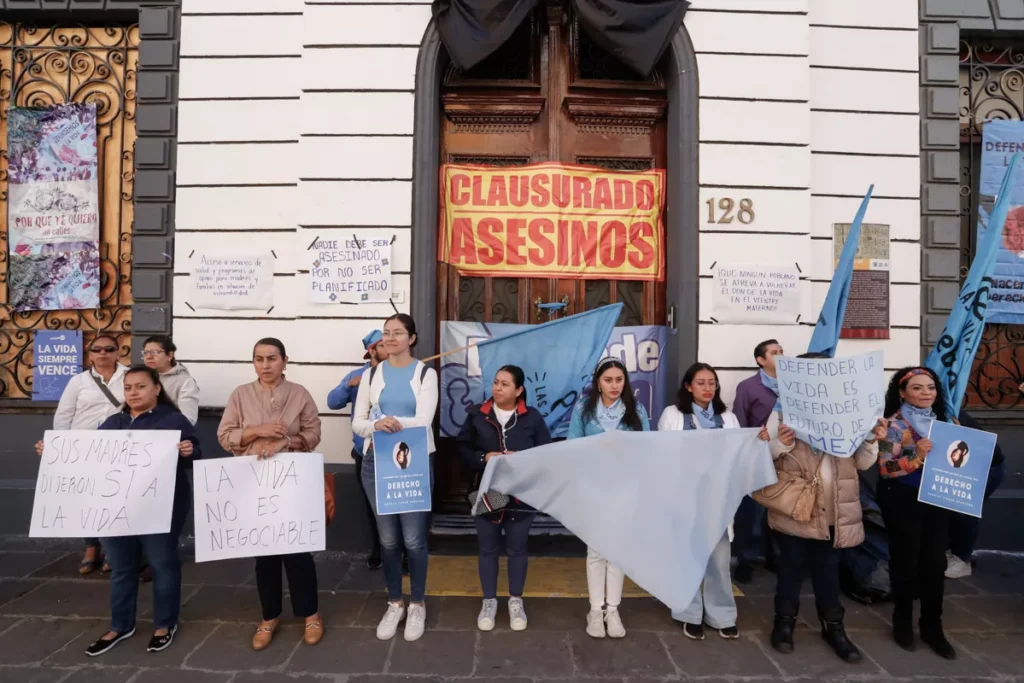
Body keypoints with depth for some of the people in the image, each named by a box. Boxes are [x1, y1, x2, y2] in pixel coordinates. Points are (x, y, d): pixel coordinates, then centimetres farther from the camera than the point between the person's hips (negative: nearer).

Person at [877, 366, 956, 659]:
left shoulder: (942, 421, 8)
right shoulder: (895, 425, -11)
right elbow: (885, 469, -16)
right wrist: (917, 456, -28)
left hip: (937, 501, 5)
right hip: (905, 502, -5)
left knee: (935, 563, 9)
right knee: (906, 562, 6)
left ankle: (932, 627, 22)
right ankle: (903, 621, 23)